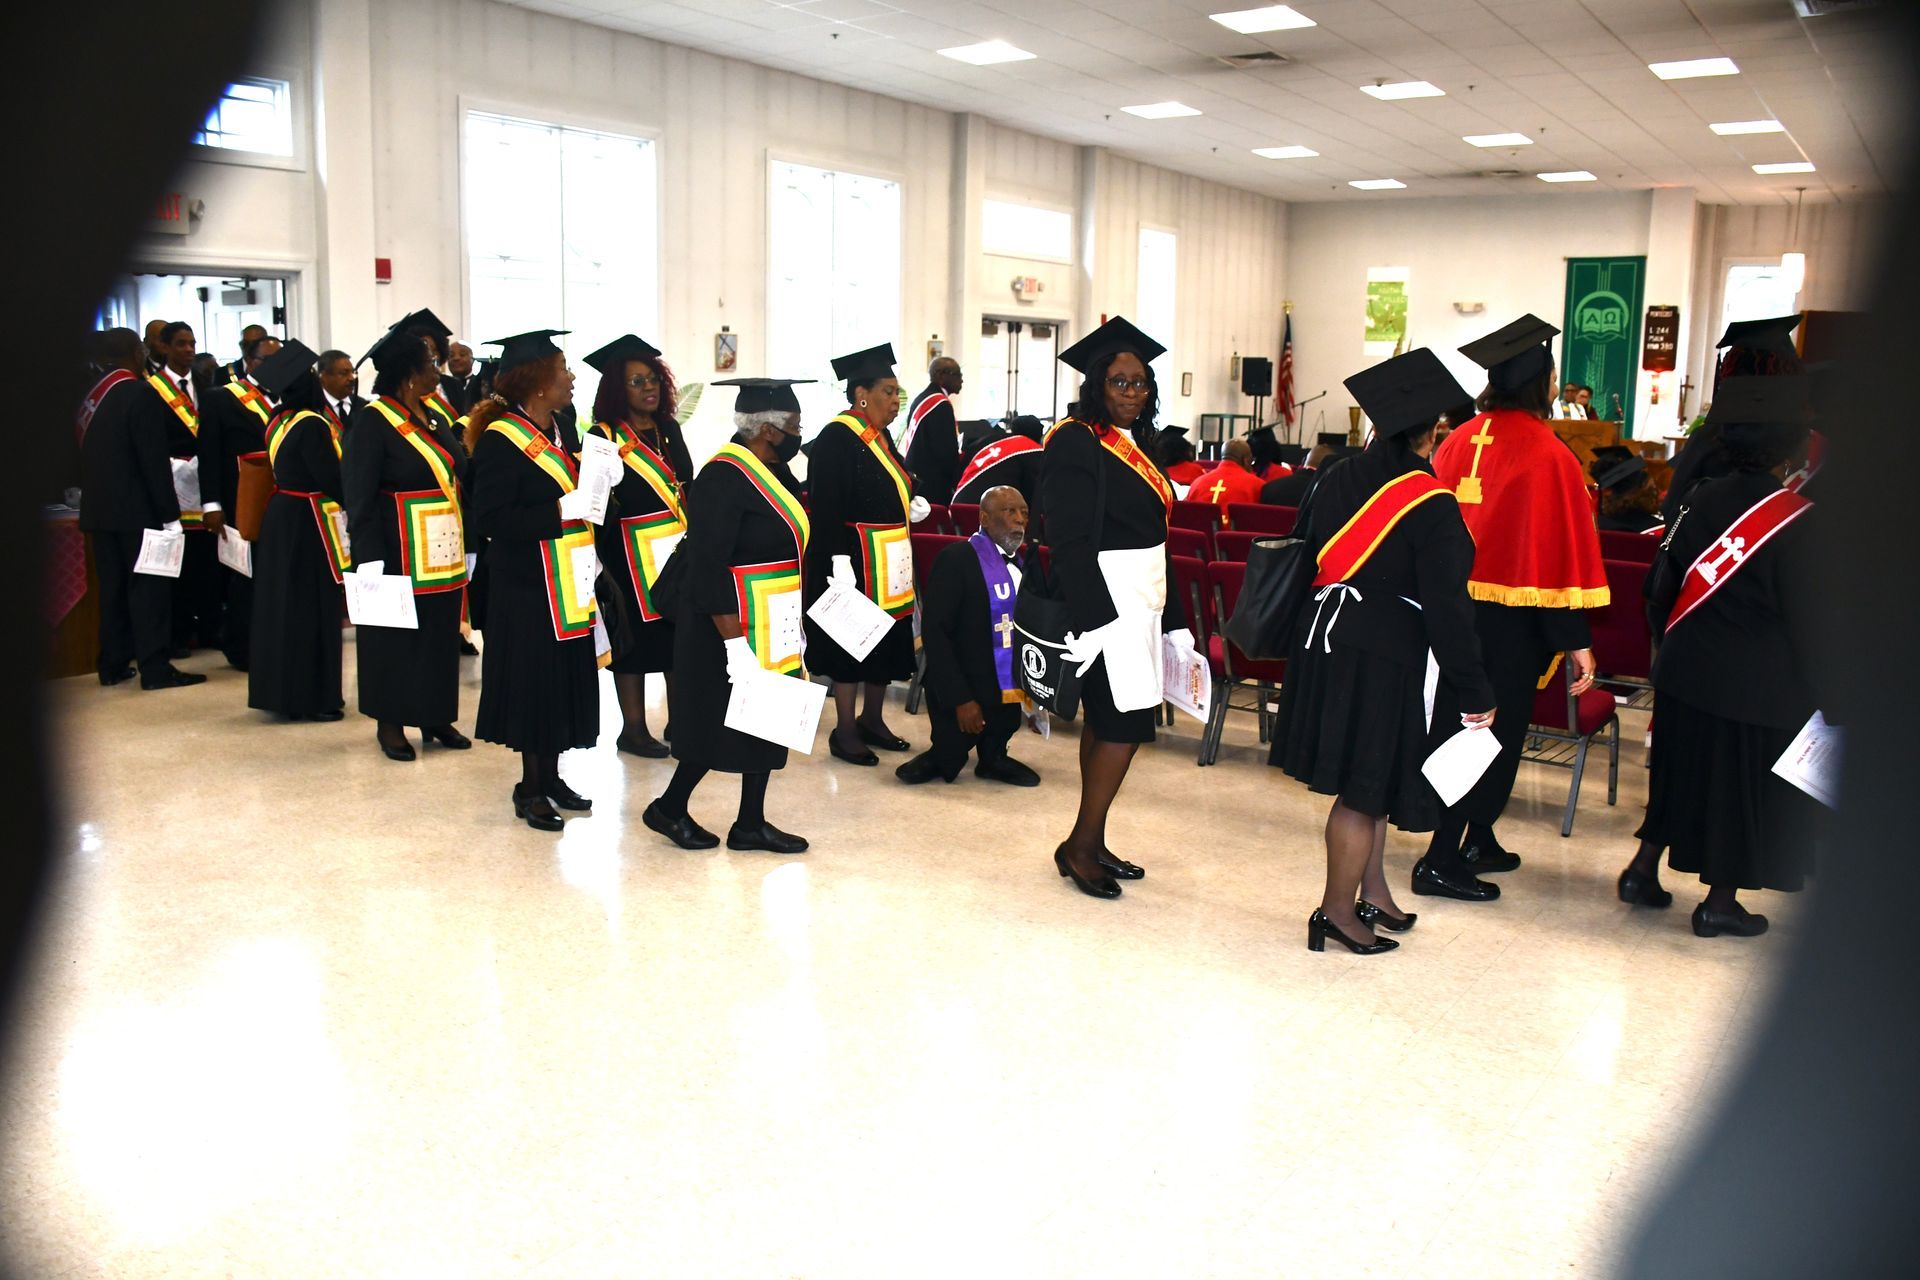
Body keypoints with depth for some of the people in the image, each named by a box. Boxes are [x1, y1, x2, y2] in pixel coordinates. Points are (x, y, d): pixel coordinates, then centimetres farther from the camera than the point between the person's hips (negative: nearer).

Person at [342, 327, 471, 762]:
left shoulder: (430, 418, 11)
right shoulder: (373, 421, -12)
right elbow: (359, 496, -15)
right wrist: (370, 557, -21)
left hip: (441, 551, 7)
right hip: (399, 551, -7)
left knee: (441, 633, 12)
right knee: (396, 637, 4)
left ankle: (436, 717, 23)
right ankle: (390, 722, 16)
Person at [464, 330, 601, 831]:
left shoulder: (553, 433, 11)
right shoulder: (501, 441, -15)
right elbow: (491, 516, -21)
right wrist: (560, 511, -25)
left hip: (566, 585, 8)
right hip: (528, 589, -8)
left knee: (564, 682, 13)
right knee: (534, 685, 1)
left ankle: (549, 778, 25)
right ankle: (530, 789, 14)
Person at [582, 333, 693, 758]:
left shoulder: (669, 430, 9)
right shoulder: (603, 438, -9)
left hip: (680, 551, 6)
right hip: (631, 558, -5)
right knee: (635, 641, 4)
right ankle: (633, 728, 15)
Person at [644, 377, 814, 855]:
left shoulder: (763, 473, 9)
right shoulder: (723, 478, -19)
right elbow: (707, 571, -23)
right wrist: (735, 642, -25)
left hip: (771, 629, 9)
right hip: (736, 629, -9)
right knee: (725, 724, 1)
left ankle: (751, 824, 20)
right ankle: (668, 808, 19)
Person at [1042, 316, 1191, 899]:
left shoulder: (1135, 445, 14)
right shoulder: (1076, 442, -12)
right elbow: (1069, 539, -18)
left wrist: (1162, 611, 16)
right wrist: (1094, 616, -24)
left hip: (1140, 599, 9)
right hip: (1103, 599, -9)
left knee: (1107, 722, 11)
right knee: (1125, 724, -9)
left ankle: (1091, 843, 19)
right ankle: (1080, 846, 3)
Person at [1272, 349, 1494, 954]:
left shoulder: (1337, 480, 3)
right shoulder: (1430, 505, -16)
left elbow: (1310, 557, 12)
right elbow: (1446, 606, -16)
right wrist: (1473, 693, -9)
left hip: (1328, 643, 7)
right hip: (1385, 657, -7)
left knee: (1367, 781, 18)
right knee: (1365, 787, 3)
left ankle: (1372, 893, 29)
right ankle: (1337, 911, 12)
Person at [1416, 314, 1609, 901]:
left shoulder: (1459, 441, 2)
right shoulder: (1546, 454, -16)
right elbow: (1559, 554, -17)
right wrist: (1576, 642, -12)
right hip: (1511, 619, -6)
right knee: (1493, 734, 2)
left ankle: (1477, 842, 32)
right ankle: (1443, 860, 2)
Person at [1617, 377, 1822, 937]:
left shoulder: (1701, 501, -2)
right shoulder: (1797, 520, -16)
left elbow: (1664, 586, 5)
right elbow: (1806, 616, -13)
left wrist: (1671, 644, 19)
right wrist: (1817, 686, -3)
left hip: (1688, 669, 5)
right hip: (1759, 685, -5)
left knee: (1685, 770, 20)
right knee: (1746, 784, 9)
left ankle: (1643, 868, 24)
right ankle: (1720, 901, 17)